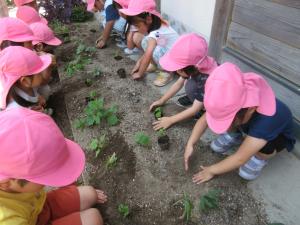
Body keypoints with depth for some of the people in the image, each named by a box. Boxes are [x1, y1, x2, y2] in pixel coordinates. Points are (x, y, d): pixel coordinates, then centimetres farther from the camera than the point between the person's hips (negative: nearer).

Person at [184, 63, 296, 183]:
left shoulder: (266, 119, -45)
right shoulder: (233, 103, -31)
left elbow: (240, 159, -36)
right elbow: (205, 118, -17)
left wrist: (212, 170, -24)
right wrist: (190, 144, -23)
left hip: (278, 135, -4)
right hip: (251, 127, 5)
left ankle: (260, 158, -1)